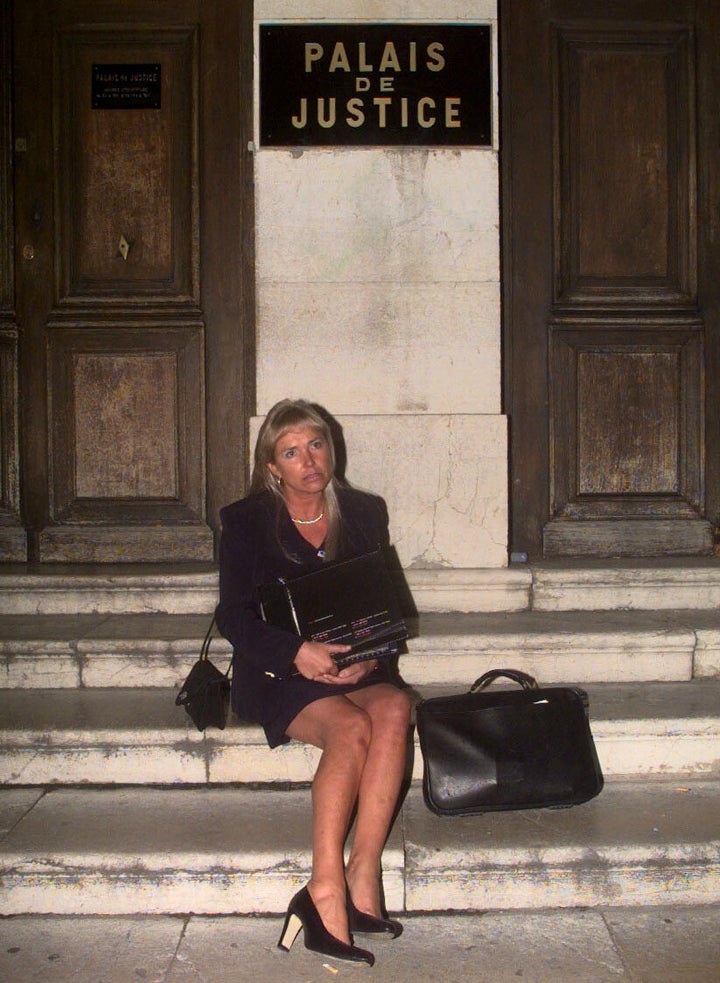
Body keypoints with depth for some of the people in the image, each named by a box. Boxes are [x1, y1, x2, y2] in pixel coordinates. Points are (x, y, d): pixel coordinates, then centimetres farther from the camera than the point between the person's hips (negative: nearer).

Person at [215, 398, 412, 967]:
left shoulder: (365, 513, 12)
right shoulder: (246, 521, 3)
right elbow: (235, 616, -4)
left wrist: (370, 655, -12)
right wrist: (296, 653, -22)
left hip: (355, 668, 3)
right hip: (277, 676, -3)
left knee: (395, 707, -31)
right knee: (352, 727, -32)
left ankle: (363, 874, -30)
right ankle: (329, 891, -30)